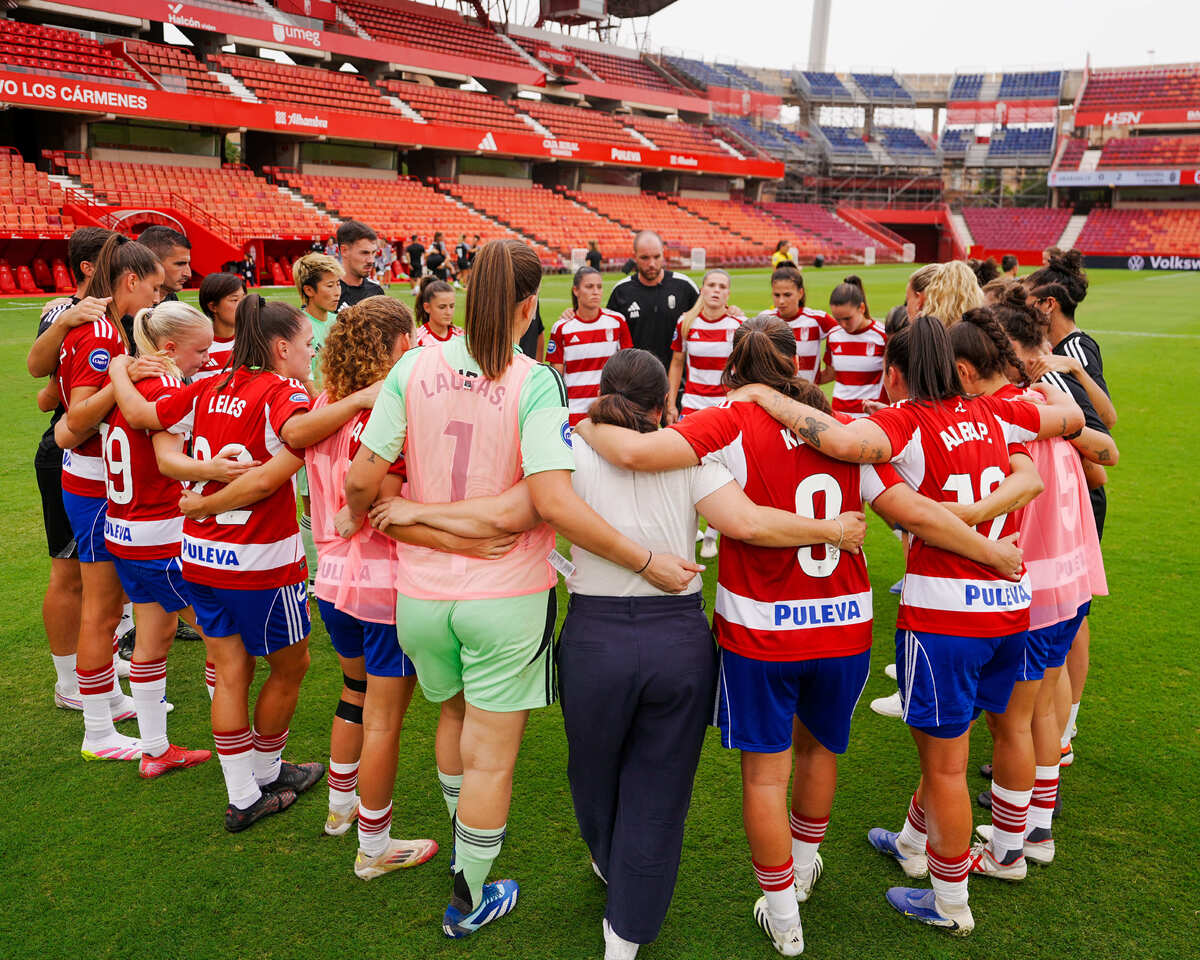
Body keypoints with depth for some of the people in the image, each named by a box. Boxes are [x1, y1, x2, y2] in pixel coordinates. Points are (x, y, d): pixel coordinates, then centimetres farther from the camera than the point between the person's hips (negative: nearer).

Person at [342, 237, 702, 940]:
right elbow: (554, 503, -25)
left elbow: (363, 478, -5)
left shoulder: (415, 367, -6)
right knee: (492, 756, 13)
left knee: (456, 712, 30)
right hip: (505, 595, -4)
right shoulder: (534, 384, -16)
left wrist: (356, 521, 18)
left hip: (423, 590, 4)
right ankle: (470, 901, 30)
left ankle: (467, 841, 52)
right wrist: (647, 563, -19)